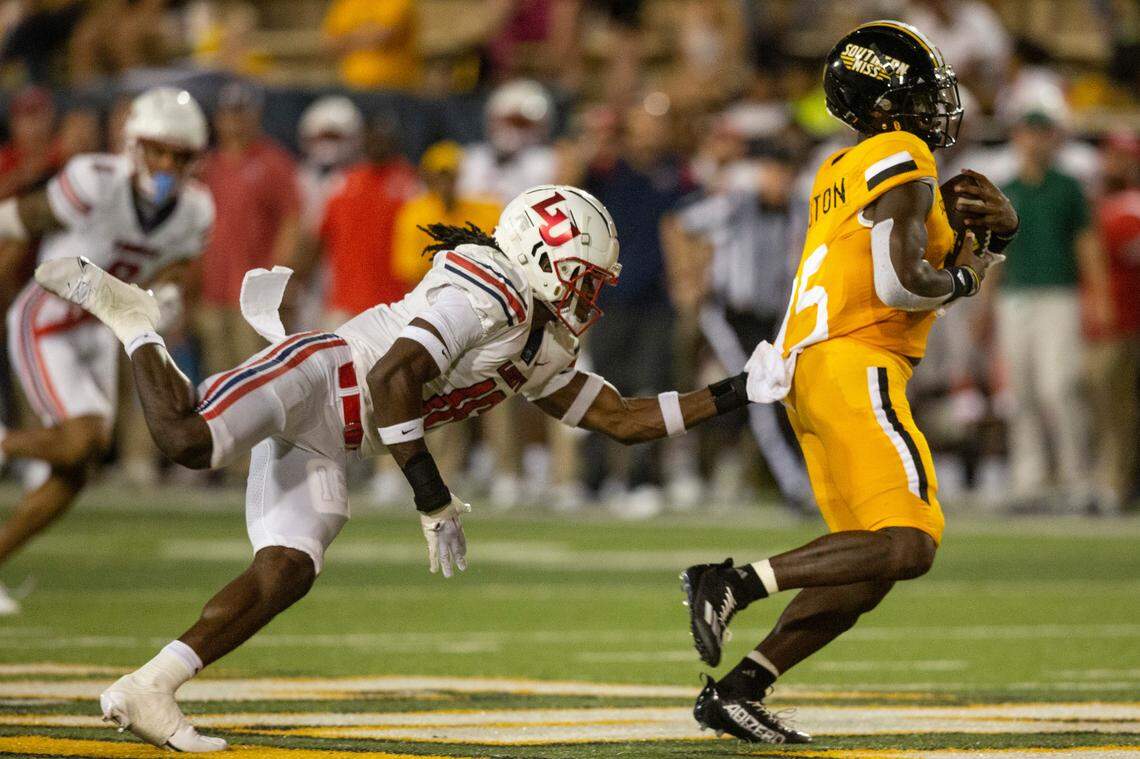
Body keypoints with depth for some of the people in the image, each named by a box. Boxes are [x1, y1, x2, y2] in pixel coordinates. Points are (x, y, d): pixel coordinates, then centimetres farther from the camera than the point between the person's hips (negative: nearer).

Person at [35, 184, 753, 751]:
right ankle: (130, 316, -3)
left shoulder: (542, 356, 17)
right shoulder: (489, 293, -14)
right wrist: (433, 498, -22)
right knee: (186, 440, -31)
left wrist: (730, 396, 17)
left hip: (321, 447, 10)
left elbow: (623, 418, 23)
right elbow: (395, 376, -23)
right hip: (315, 373, -10)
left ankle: (147, 692, -3)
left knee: (286, 574, -3)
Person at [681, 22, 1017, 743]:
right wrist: (959, 278, 2)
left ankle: (737, 690, 3)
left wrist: (998, 230, 13)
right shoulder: (903, 164, -6)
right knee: (906, 545, -16)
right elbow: (903, 283, -18)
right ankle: (736, 582, -20)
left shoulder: (842, 170, 22)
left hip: (809, 367, 10)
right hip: (854, 368, -10)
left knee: (869, 566, 8)